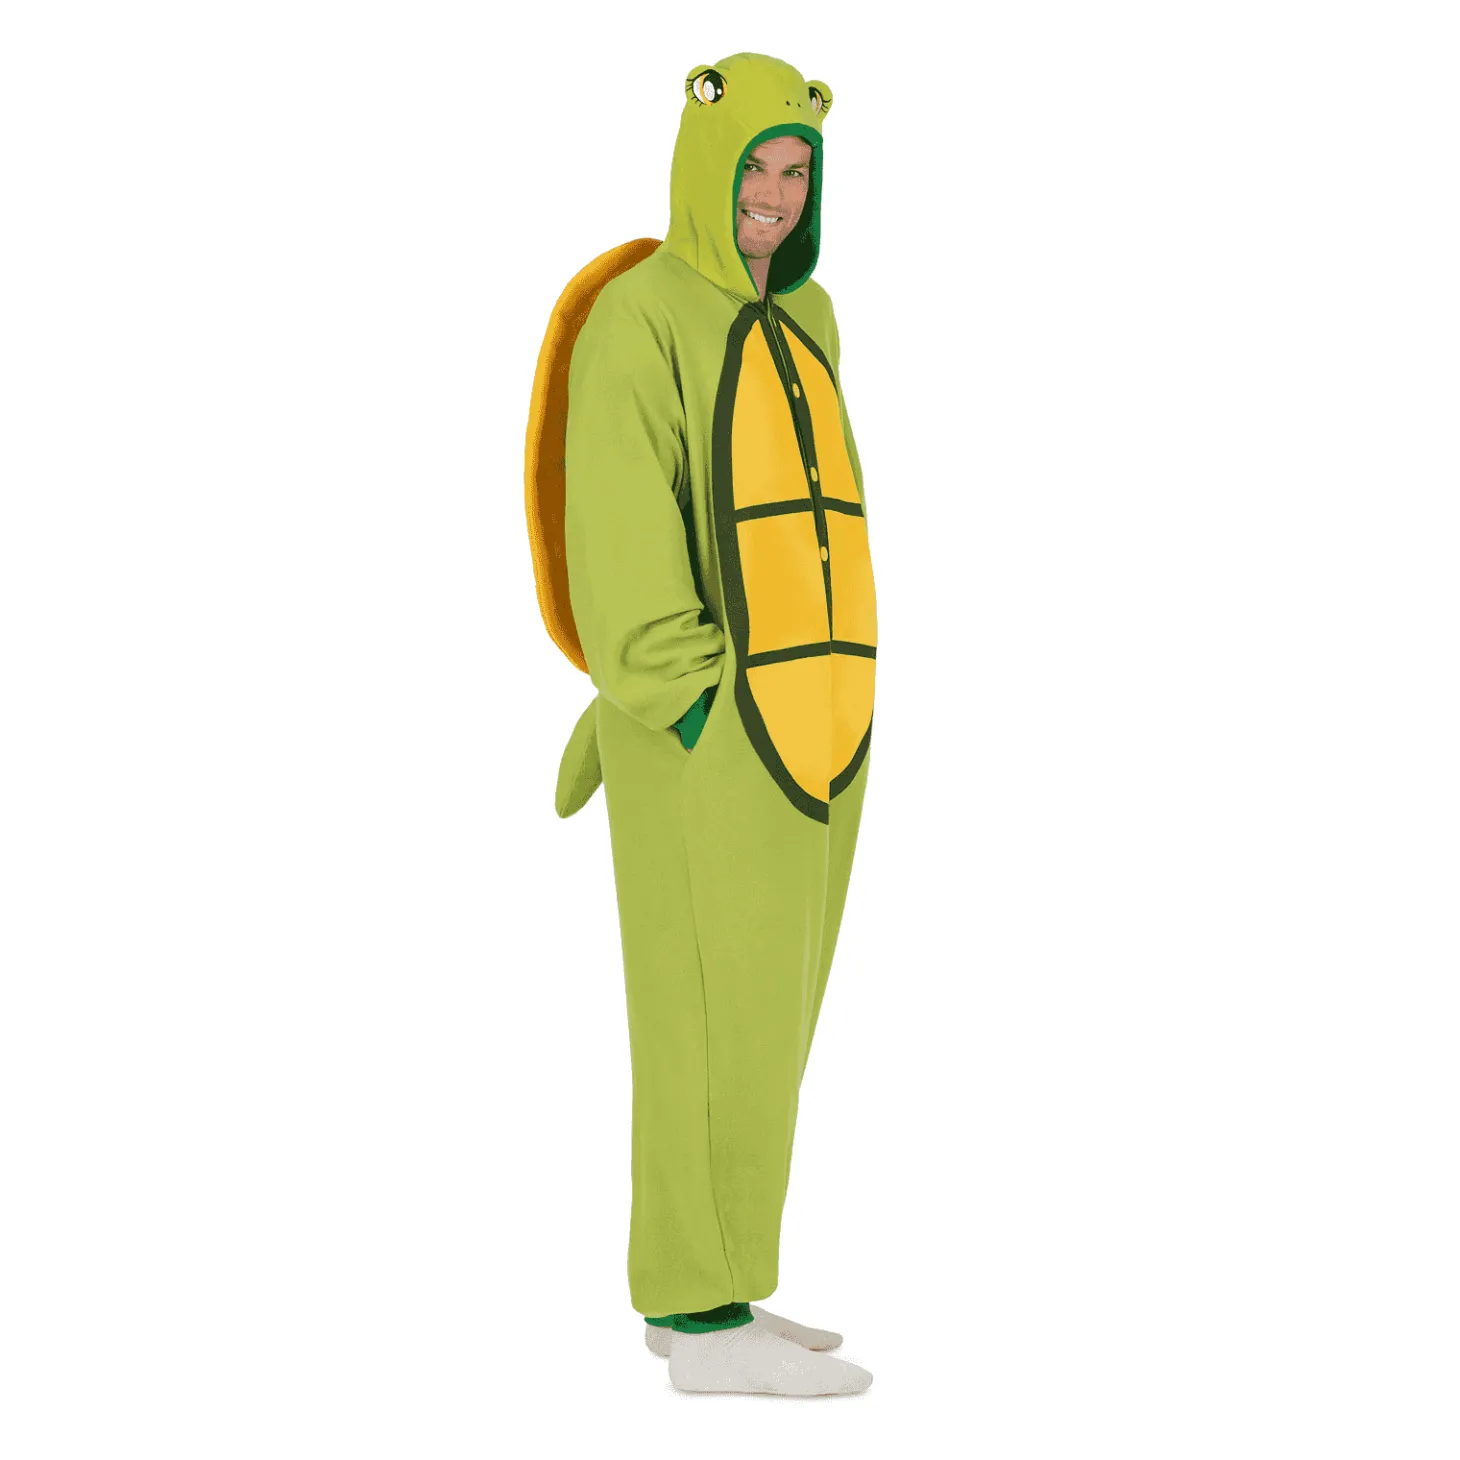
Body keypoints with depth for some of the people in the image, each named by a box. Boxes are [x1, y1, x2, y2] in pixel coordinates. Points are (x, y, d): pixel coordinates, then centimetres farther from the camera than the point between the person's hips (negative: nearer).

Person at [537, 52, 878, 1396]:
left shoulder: (804, 325, 19)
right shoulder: (639, 318, -7)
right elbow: (617, 531, -15)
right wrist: (688, 707, -19)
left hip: (803, 727, 9)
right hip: (710, 731, -9)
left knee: (760, 1011, 10)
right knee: (724, 1016, -8)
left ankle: (697, 1293, 18)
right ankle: (711, 1325, -1)